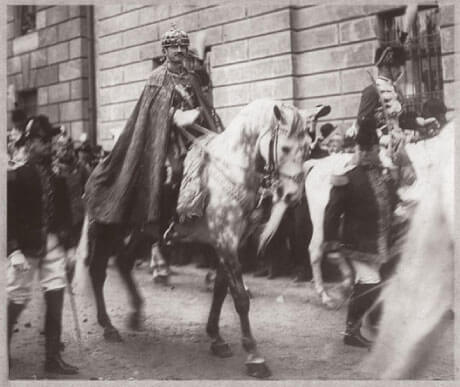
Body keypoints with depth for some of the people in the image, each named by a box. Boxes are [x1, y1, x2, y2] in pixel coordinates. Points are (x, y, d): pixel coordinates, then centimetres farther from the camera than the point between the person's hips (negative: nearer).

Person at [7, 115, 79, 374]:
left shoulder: (57, 175, 7)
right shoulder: (16, 176, -6)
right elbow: (10, 216, -10)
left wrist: (69, 242, 5)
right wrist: (14, 250, -15)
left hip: (54, 244, 4)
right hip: (27, 246, -4)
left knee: (56, 298, 3)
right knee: (18, 300, 5)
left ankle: (53, 357, 12)